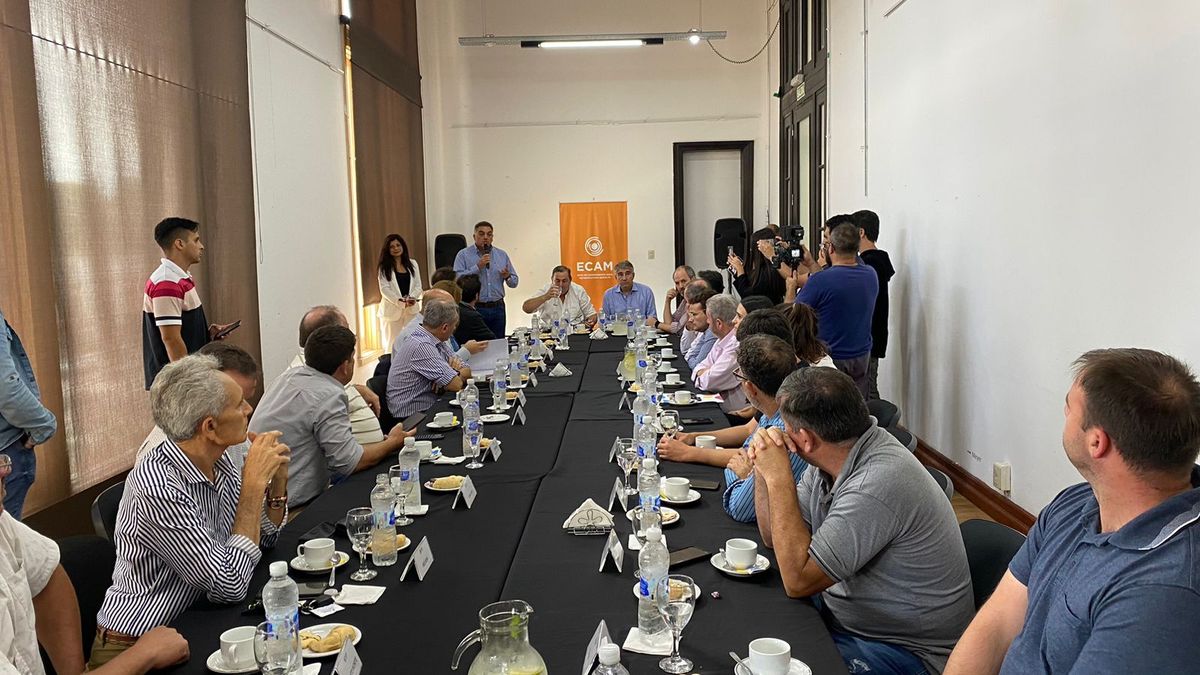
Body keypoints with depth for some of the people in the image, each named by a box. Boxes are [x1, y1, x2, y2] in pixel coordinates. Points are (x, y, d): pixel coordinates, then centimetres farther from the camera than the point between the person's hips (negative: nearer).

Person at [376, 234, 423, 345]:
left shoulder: (413, 264, 12)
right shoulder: (384, 267, 2)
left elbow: (418, 286, 8)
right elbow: (384, 289, -7)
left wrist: (412, 297, -13)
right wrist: (400, 301, -19)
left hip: (411, 309, 3)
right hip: (392, 310, -3)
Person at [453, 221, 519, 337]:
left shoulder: (502, 255, 12)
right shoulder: (463, 255, 1)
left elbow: (514, 282, 15)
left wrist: (508, 277, -7)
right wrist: (478, 267, -16)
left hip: (497, 309, 4)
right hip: (475, 308, -3)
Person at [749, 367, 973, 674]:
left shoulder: (878, 485, -30)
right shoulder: (829, 460, -3)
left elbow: (798, 580, -26)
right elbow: (774, 536, 7)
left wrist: (779, 476, -23)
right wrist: (764, 470, -9)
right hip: (840, 614, 8)